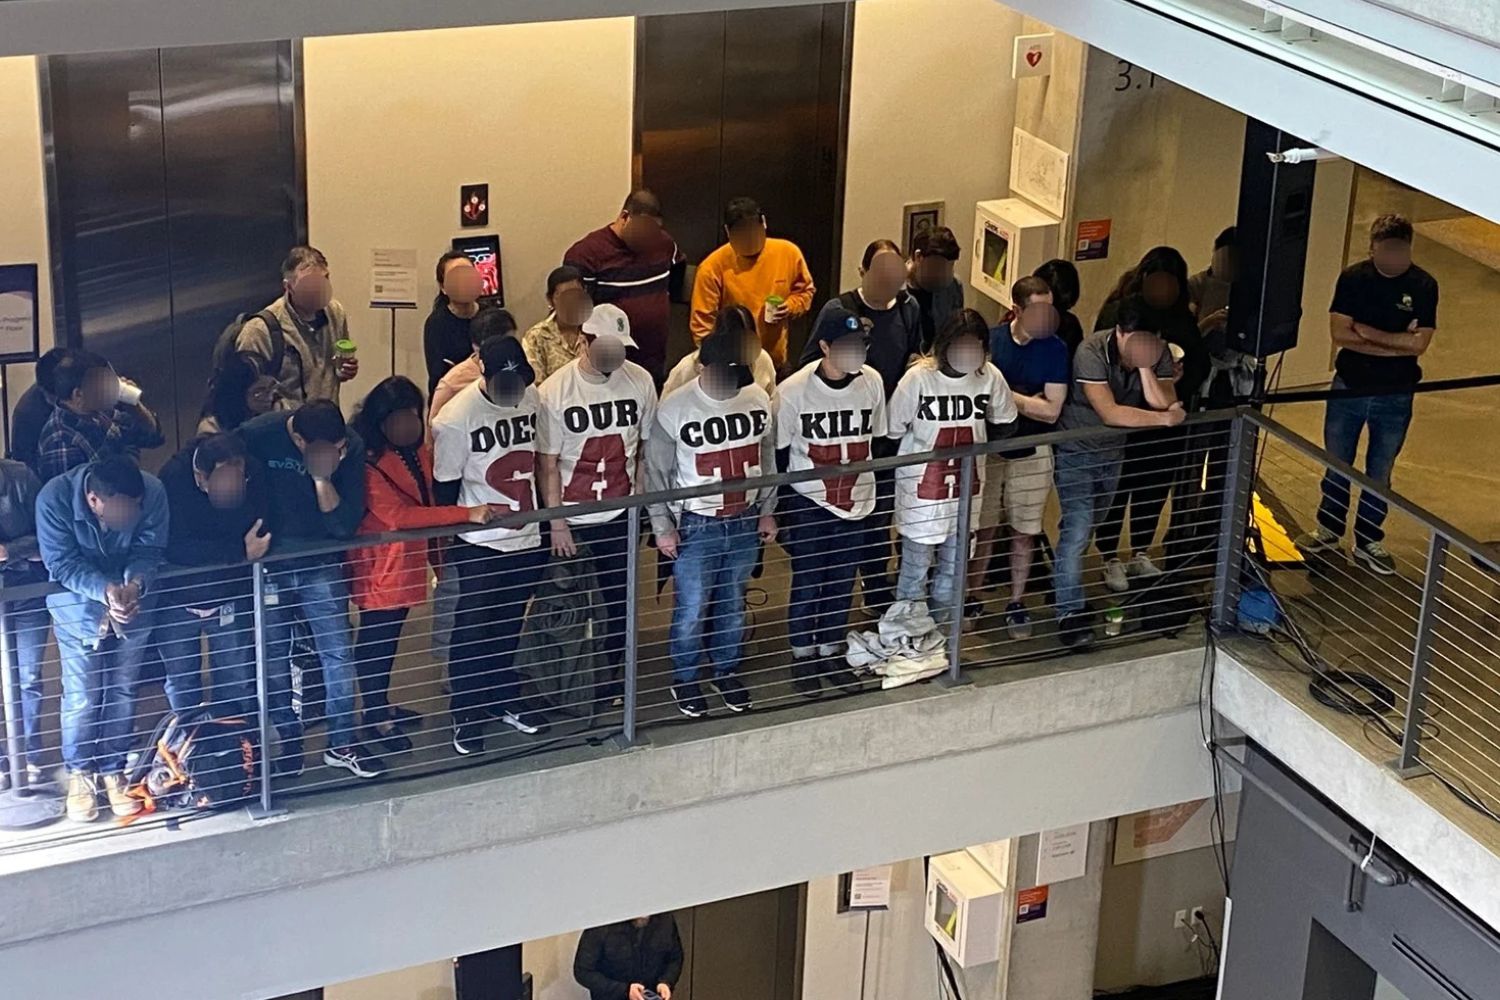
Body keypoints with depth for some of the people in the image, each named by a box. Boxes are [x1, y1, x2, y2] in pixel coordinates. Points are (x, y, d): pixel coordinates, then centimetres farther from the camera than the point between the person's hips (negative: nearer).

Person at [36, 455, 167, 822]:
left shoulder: (152, 492, -26)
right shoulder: (53, 499, -29)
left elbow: (149, 551, -15)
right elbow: (62, 563, -22)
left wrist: (135, 583, -36)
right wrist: (105, 590, -38)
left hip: (132, 596, 2)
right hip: (77, 596, -2)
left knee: (122, 689, 6)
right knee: (82, 693, -2)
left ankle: (113, 771, 21)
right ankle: (79, 774, 15)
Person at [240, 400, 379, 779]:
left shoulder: (350, 446, -16)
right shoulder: (257, 436, -20)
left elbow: (346, 525, -17)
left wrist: (322, 478, -30)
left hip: (321, 564, 1)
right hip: (268, 566, -1)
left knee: (337, 652, 0)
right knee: (274, 658, 7)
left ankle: (342, 742, 13)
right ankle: (288, 741, 23)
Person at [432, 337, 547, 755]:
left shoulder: (533, 399, -4)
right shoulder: (456, 419, -21)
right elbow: (445, 489, -12)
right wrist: (447, 545, -5)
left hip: (527, 539, 5)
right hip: (477, 547, -5)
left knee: (510, 627, 19)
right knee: (473, 631, 5)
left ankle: (505, 699, 36)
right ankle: (466, 715, 19)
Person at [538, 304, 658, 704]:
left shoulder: (640, 381, -6)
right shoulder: (555, 391, -14)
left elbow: (648, 445, 6)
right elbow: (548, 464, -10)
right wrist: (557, 523, -11)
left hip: (622, 516, 3)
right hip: (572, 520, -2)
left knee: (619, 605, 11)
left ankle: (610, 682, 29)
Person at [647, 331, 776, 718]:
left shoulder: (758, 399, -6)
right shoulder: (674, 409, -17)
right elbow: (656, 472, -8)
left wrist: (767, 510, 11)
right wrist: (663, 527, -7)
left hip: (745, 521, 4)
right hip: (695, 526, -4)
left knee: (733, 604, 17)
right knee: (691, 610, 5)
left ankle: (725, 671, 36)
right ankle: (685, 679, 25)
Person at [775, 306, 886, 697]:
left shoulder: (872, 383, -6)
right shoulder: (793, 391, -16)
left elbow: (879, 443, 7)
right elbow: (778, 455, -6)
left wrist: (883, 505, 10)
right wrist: (780, 511, -2)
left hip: (857, 503, 3)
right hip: (808, 503, -3)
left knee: (843, 583, 13)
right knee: (807, 583, 5)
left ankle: (830, 652, 30)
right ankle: (803, 656, 24)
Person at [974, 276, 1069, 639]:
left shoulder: (1055, 349, -8)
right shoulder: (990, 339, -7)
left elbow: (1051, 411, -11)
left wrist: (1006, 395, -14)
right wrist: (1026, 402, -12)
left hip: (1032, 451, 0)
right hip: (988, 445, 0)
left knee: (1024, 531, 9)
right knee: (984, 528, 8)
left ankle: (1016, 603, 23)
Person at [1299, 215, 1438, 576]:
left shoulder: (1423, 286, -10)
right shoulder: (1353, 278, -9)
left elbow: (1419, 344, -17)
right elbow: (1339, 333, -15)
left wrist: (1366, 332, -17)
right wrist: (1394, 343, -18)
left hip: (1395, 396, -1)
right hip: (1348, 388, 1)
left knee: (1379, 472, 12)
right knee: (1337, 464, 14)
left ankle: (1368, 541, 25)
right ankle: (1329, 529, 31)